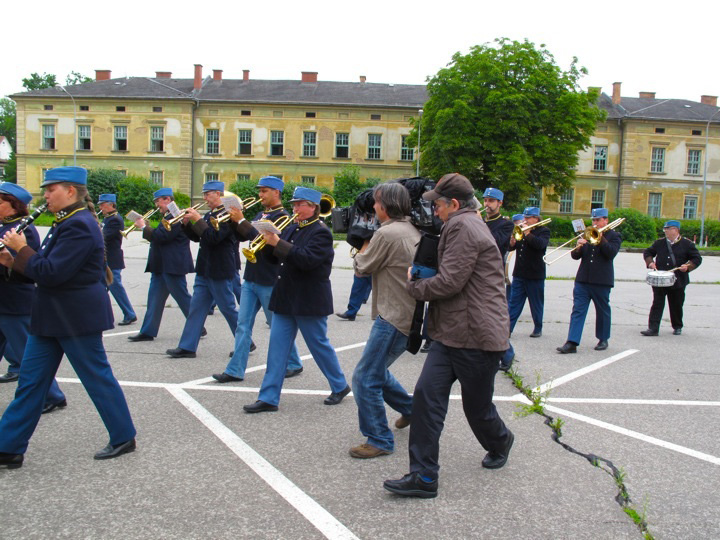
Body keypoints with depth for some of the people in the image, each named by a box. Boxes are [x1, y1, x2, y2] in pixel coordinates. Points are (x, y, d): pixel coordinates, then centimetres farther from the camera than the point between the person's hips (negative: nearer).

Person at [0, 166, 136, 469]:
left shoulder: (79, 226, -19)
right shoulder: (67, 222, 13)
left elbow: (51, 273, -24)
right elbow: (47, 270, 17)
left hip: (78, 317, -10)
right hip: (52, 317, 10)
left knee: (97, 377, 2)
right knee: (31, 380, 11)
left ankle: (124, 438, 18)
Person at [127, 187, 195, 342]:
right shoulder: (168, 216, 18)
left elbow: (161, 236, -23)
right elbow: (158, 237, 20)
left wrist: (144, 227, -11)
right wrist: (147, 228, 4)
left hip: (173, 266, -10)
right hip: (161, 266, 10)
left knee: (183, 298, -1)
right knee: (154, 299, 9)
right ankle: (147, 332, 13)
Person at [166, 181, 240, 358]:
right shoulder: (209, 215, 14)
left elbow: (213, 237, -25)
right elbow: (197, 237, 16)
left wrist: (197, 219, -20)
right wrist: (187, 223, 1)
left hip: (220, 271, -9)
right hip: (205, 270, 9)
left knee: (229, 309, 2)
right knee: (196, 308, 8)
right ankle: (187, 347, 13)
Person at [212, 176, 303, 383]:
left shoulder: (282, 217, -12)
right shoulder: (261, 214, 13)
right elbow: (242, 237, 11)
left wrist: (241, 221, -22)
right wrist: (234, 220, -5)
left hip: (269, 281, -7)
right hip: (251, 278, 7)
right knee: (243, 325, 5)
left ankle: (293, 365, 22)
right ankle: (235, 370, 9)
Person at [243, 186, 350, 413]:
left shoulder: (321, 232, -12)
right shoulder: (292, 228, 11)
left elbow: (307, 259, -26)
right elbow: (278, 257, 12)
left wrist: (278, 243, -27)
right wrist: (269, 240, -7)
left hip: (309, 301, -7)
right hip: (285, 299, 7)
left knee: (319, 345, 7)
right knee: (277, 348, 4)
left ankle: (340, 387, 28)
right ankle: (269, 398, 9)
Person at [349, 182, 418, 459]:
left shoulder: (386, 234, -18)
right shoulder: (412, 231, 10)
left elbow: (362, 267, -7)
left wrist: (364, 246, 10)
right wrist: (370, 247, 9)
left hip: (394, 317, -10)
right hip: (410, 313, 10)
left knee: (365, 379, -4)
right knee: (376, 371, 24)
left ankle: (379, 441, 4)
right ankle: (411, 409, 37)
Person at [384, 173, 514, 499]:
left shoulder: (463, 227, -15)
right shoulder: (463, 225, 20)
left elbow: (449, 282, -21)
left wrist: (413, 286, -6)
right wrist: (421, 281, 10)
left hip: (477, 336, -10)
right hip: (451, 333, 10)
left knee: (477, 406, 10)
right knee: (426, 395, -4)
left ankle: (500, 442, 42)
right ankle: (423, 476, 0)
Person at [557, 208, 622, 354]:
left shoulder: (613, 236, 4)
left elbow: (611, 253, -15)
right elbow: (575, 256, 10)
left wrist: (600, 237, -17)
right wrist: (578, 247, -11)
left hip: (601, 281, -3)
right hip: (583, 280, 3)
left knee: (602, 311, 10)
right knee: (577, 310, -5)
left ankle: (603, 340, 26)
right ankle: (572, 343, -10)